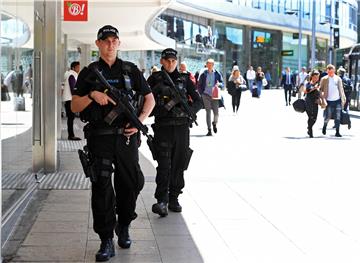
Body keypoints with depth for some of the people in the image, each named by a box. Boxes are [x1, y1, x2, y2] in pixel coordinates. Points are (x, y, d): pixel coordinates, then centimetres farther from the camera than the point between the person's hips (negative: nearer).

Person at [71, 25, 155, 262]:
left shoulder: (130, 70, 8)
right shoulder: (88, 73, 7)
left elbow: (150, 99, 12)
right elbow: (75, 106, 5)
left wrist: (140, 120, -4)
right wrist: (92, 95, -13)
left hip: (126, 137, 1)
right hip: (100, 138, -1)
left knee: (131, 184, 8)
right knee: (102, 188, -6)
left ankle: (123, 226, 33)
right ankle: (107, 241, -1)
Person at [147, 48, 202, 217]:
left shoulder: (185, 79, 9)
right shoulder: (154, 79, 5)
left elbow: (198, 101, 6)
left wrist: (185, 111, -11)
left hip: (182, 127, 2)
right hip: (162, 128, -2)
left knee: (179, 165, 6)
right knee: (164, 164, -12)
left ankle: (174, 198, 16)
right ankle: (161, 200, -16)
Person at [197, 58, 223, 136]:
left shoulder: (217, 74, 4)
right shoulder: (203, 74, 4)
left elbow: (222, 83, 8)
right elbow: (199, 85, 10)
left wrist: (219, 84, -14)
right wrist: (201, 93, 0)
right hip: (206, 95, 0)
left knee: (216, 112, -2)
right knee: (208, 112, -2)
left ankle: (214, 123, 30)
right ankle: (209, 130, 3)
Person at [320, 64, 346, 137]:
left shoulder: (338, 79, 7)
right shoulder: (324, 79, 1)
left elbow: (341, 89, 11)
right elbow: (321, 89, 3)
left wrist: (343, 99, 7)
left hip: (337, 101, 2)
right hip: (329, 101, -2)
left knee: (338, 117, -1)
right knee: (327, 116, 0)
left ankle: (337, 132, 6)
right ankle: (324, 126, 30)